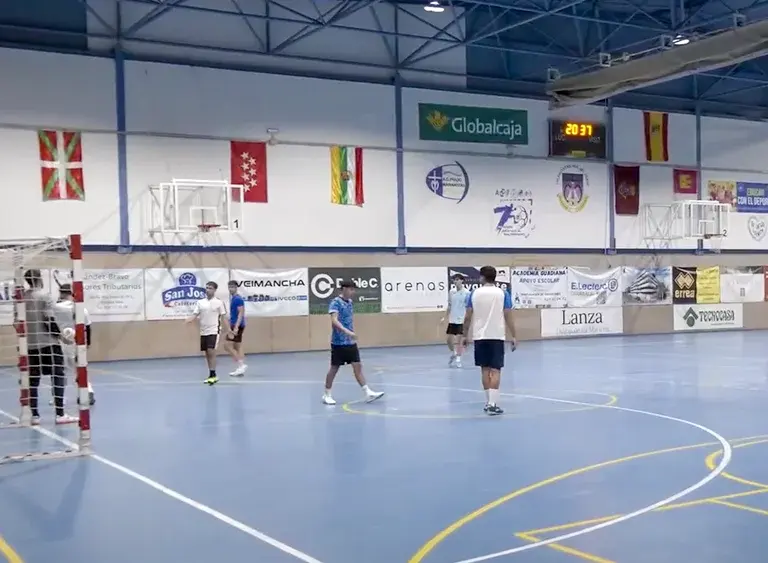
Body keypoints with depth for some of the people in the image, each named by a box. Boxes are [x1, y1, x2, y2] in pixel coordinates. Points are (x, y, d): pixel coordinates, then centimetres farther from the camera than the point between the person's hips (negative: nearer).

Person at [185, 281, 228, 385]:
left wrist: (228, 330, -5)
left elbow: (224, 317, 0)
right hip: (203, 332, 5)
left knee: (211, 352, -14)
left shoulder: (219, 302, -2)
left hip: (214, 331, -5)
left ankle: (213, 375, -9)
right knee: (207, 354, 8)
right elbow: (194, 315, 1)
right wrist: (187, 321, -19)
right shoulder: (200, 302, 7)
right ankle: (212, 375, 18)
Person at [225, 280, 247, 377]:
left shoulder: (238, 299, -13)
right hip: (235, 325, 10)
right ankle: (241, 369, 9)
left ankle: (241, 365, -10)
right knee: (237, 347, 8)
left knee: (228, 346, -10)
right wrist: (231, 327, 24)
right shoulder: (232, 298, 16)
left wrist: (236, 327, -27)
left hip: (237, 326, -10)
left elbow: (241, 313, -20)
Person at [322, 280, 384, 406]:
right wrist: (346, 331, -39)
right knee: (334, 368, 3)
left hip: (350, 342, 7)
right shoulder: (335, 303, -14)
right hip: (338, 342, -7)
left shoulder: (350, 302, 10)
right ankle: (327, 395, 16)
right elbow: (334, 321, -27)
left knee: (357, 366, 2)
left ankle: (368, 393, -1)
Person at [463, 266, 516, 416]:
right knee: (495, 370, -2)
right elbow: (508, 317, -4)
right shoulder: (503, 294, -2)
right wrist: (514, 336, 2)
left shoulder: (474, 294, 1)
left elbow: (468, 317, 1)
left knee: (485, 369, 12)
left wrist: (465, 335, 11)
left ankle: (489, 402, 19)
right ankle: (492, 404, -11)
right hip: (497, 336, -2)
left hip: (480, 336, 2)